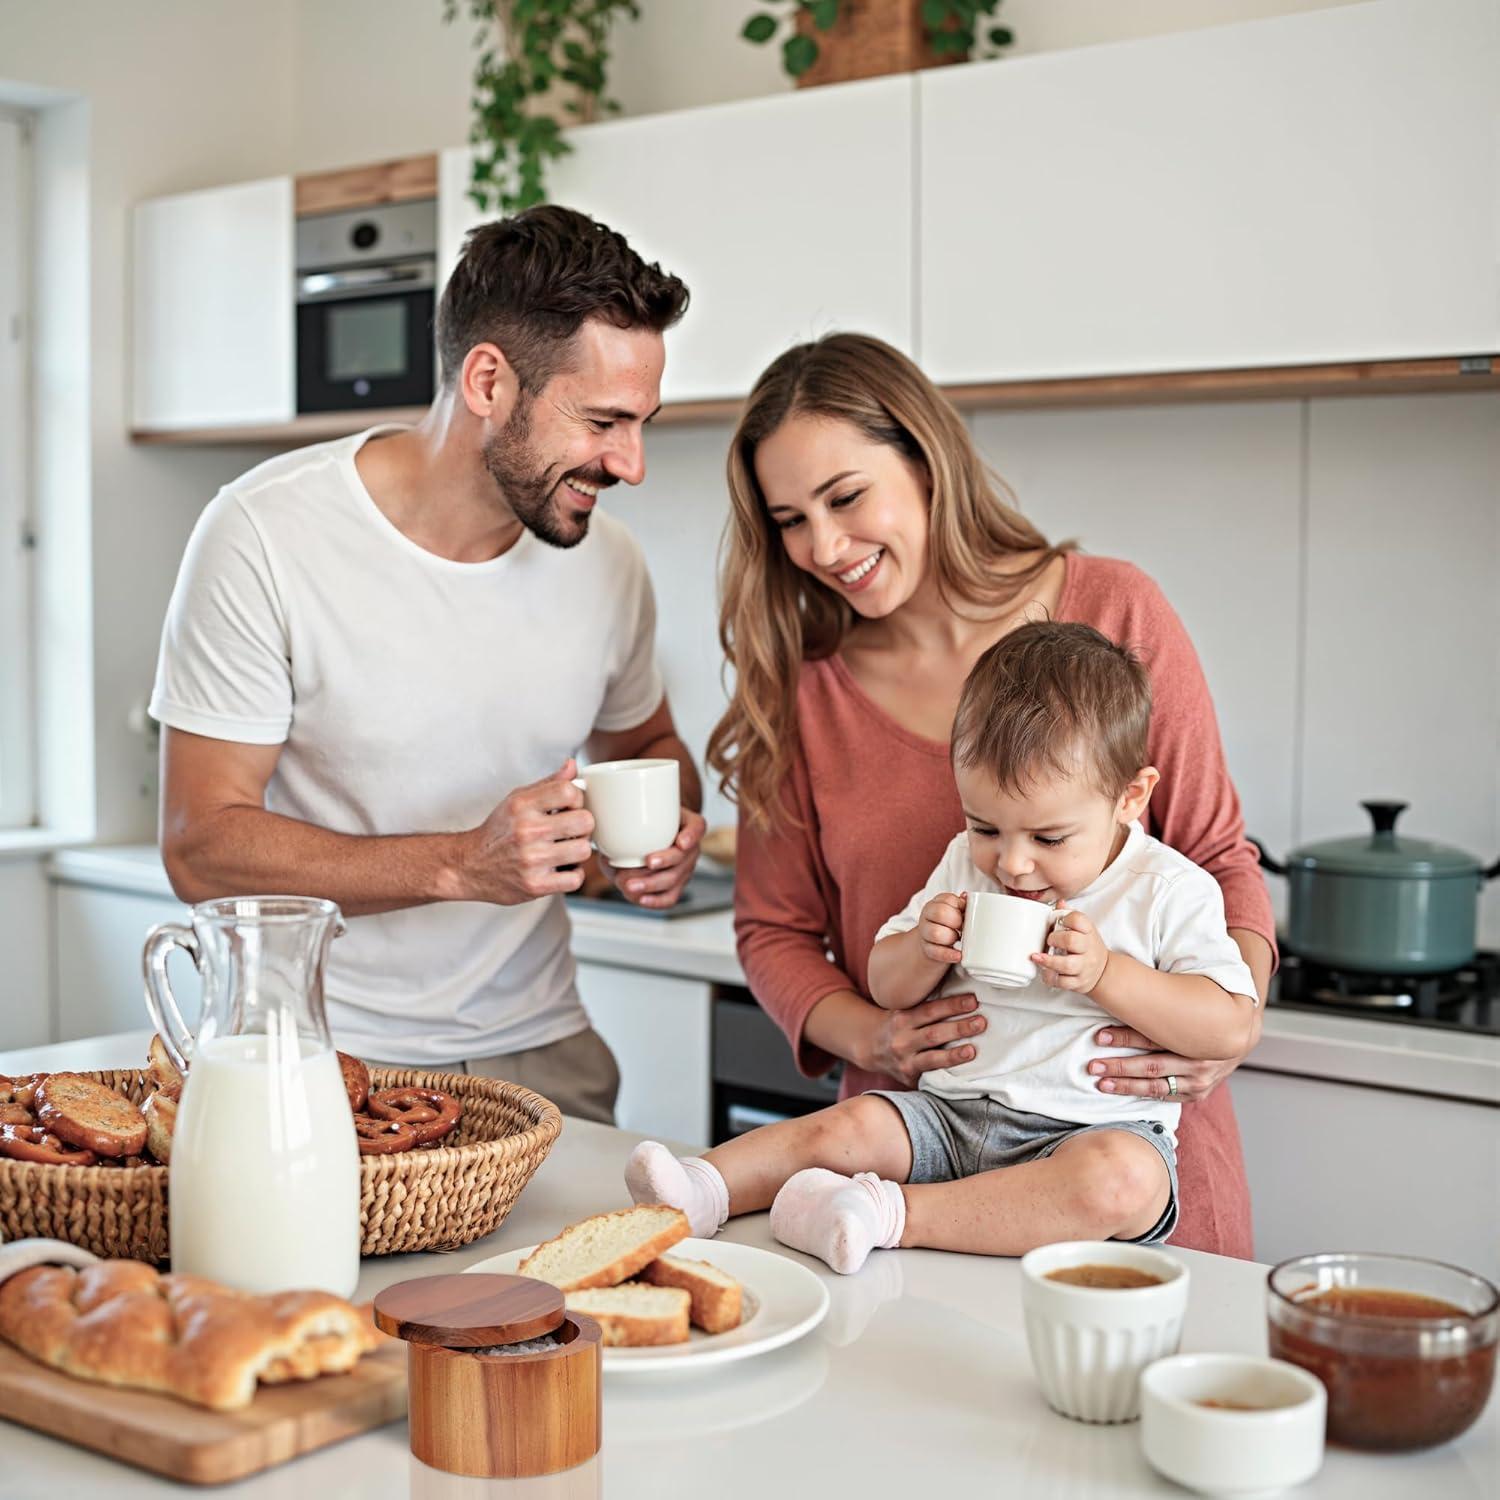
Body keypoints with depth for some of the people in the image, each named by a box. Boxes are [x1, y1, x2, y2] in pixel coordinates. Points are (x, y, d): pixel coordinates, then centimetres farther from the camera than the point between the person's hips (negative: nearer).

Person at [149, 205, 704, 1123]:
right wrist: (460, 865, -25)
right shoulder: (265, 537, -14)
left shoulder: (607, 560, -1)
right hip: (324, 1052, -3)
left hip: (535, 1049, 3)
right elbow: (201, 847, -14)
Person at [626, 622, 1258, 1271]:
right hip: (951, 1117, 5)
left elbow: (1229, 1026, -10)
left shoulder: (1166, 890, -4)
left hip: (1092, 1129, -4)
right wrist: (925, 948, -6)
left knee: (1125, 1178, -36)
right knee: (848, 1125, -21)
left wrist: (1105, 972, -20)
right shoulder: (965, 862, 11)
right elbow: (885, 988, 17)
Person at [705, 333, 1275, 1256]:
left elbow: (1218, 854, 3)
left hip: (1138, 1123, -1)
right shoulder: (803, 689, 3)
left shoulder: (1113, 610, -2)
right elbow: (775, 928, 9)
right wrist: (865, 1035, -9)